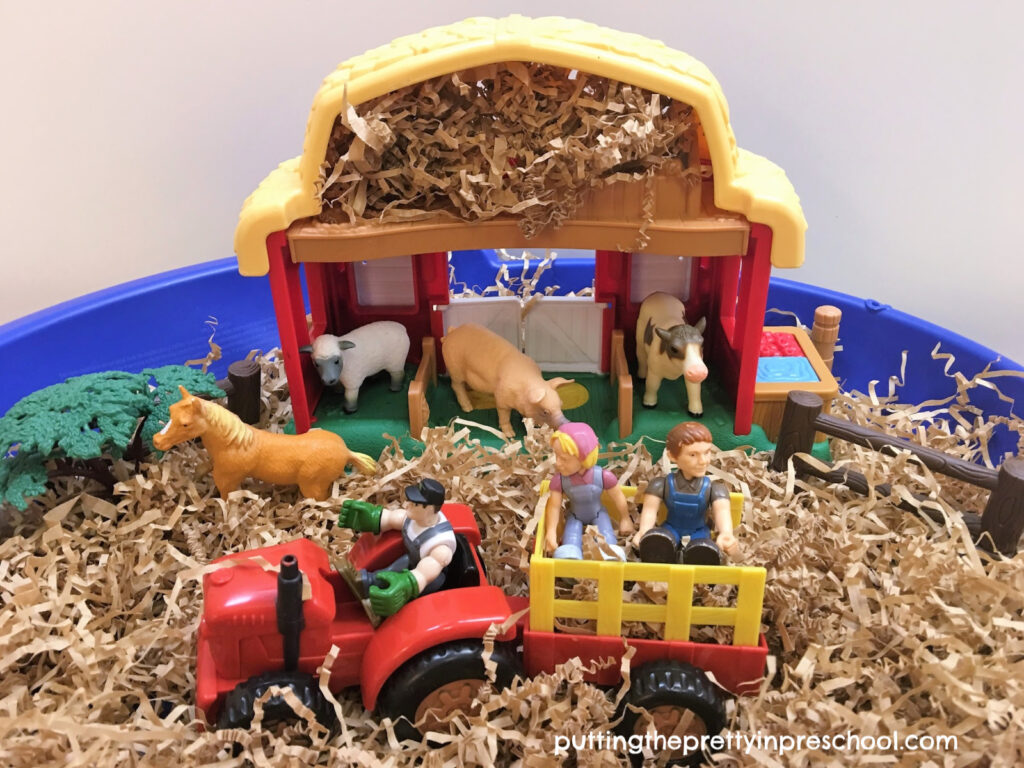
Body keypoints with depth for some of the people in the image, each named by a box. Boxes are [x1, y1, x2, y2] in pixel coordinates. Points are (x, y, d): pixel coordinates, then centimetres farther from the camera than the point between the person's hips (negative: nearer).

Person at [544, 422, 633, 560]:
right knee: (570, 539, -20)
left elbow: (618, 497, -11)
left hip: (598, 514, -1)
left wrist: (625, 519, 3)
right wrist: (551, 532, -24)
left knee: (607, 537, -20)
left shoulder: (603, 476, -29)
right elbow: (554, 507, -18)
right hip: (575, 517, 1)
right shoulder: (559, 480, -26)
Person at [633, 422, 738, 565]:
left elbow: (722, 510, -27)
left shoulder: (714, 488, -9)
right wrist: (643, 531, -43)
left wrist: (726, 533, -52)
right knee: (654, 542, -38)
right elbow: (650, 509, -19)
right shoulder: (662, 484, -7)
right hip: (672, 529, 1)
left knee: (705, 553, -40)